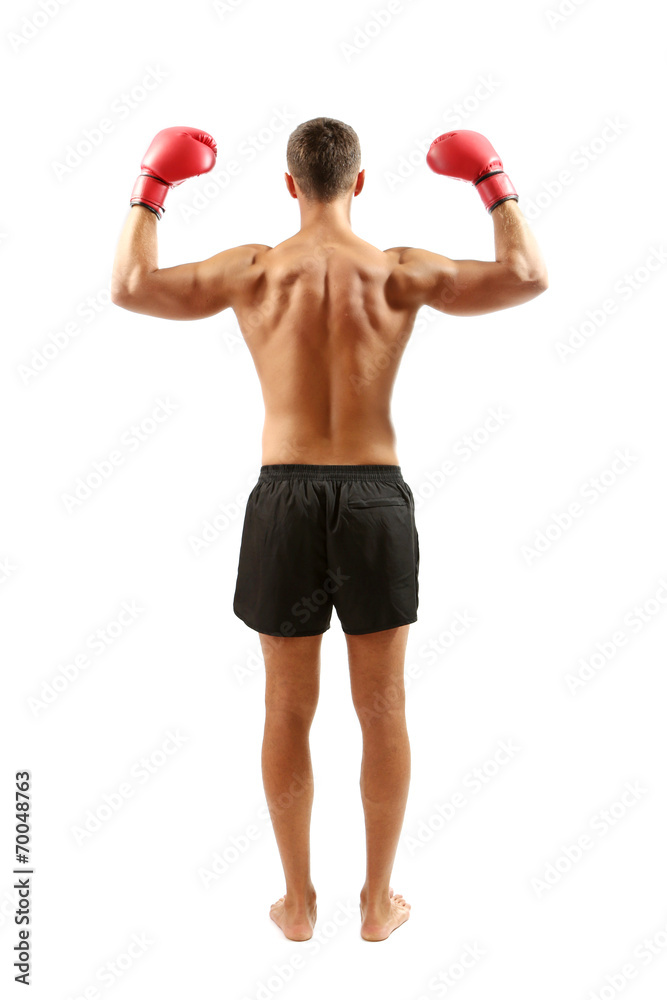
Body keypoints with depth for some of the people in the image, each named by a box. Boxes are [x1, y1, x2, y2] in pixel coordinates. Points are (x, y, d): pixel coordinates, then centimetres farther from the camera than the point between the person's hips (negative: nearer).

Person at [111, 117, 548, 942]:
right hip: (375, 497, 0)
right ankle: (379, 902, 28)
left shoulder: (253, 268, 1)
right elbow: (527, 276, -2)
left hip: (285, 496, 1)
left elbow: (130, 286, 3)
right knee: (382, 710, 13)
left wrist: (150, 193, 18)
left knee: (288, 710, 14)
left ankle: (299, 902, 28)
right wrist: (495, 184, 14)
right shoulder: (400, 271, -1)